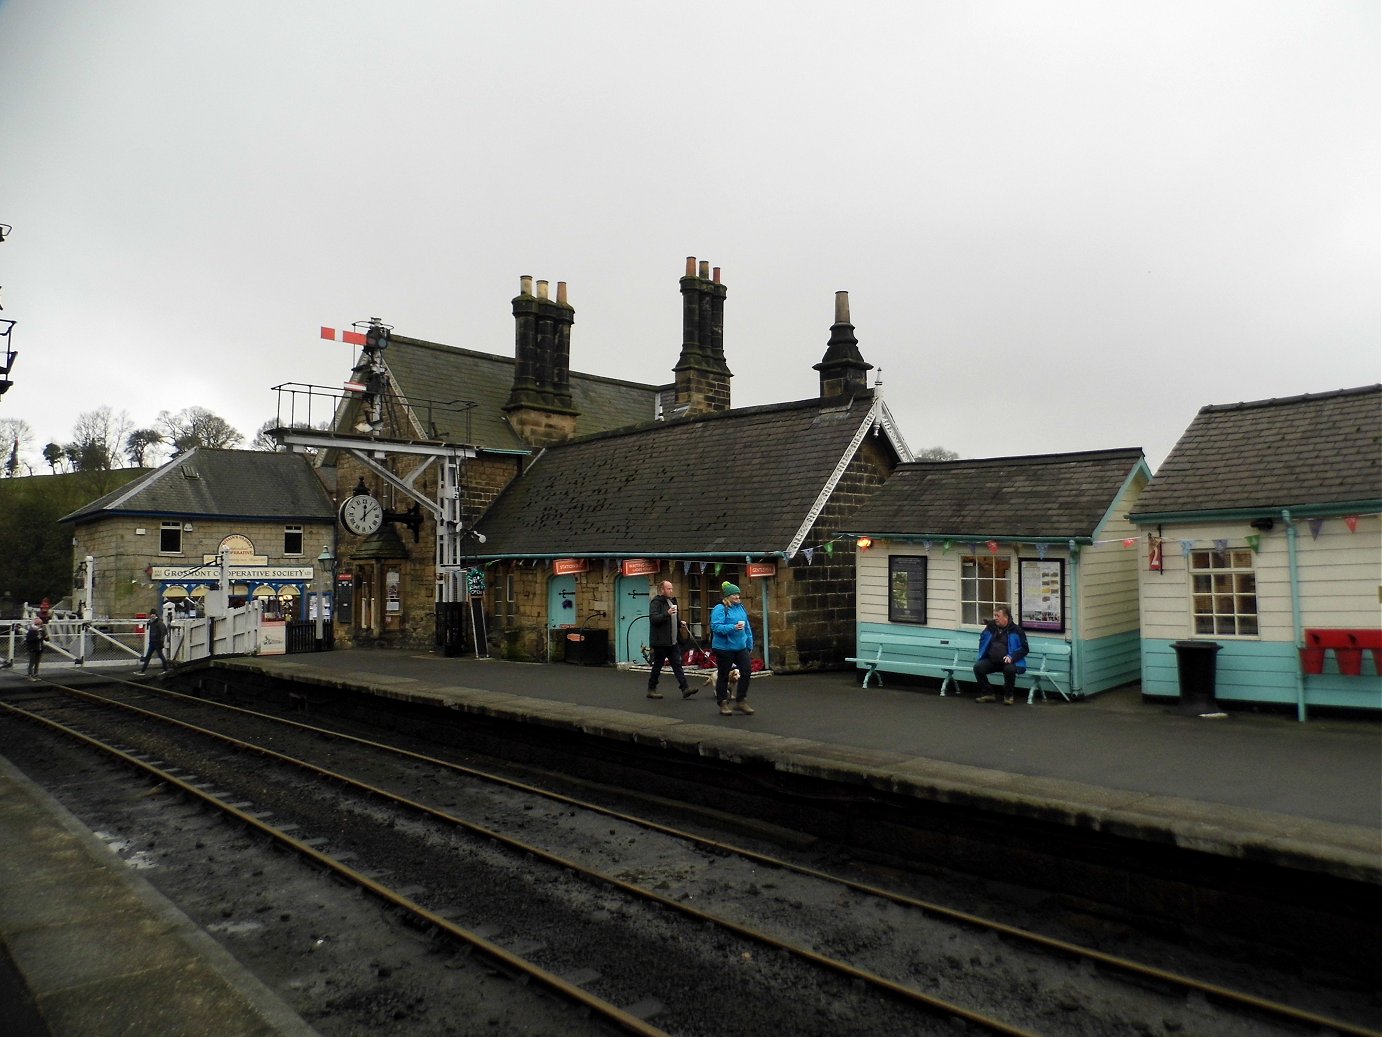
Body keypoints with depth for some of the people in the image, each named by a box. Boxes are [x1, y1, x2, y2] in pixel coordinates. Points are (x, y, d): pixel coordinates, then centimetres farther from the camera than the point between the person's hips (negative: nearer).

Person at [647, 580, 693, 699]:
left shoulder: (672, 600, 16)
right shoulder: (656, 602, -12)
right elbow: (653, 618, -25)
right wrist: (667, 614, -34)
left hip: (672, 640, 8)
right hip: (660, 641, -8)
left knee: (677, 664, 3)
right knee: (657, 666, 2)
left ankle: (685, 688, 0)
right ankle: (651, 689, 15)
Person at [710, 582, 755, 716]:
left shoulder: (741, 607, 10)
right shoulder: (720, 609, -10)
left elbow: (747, 627, 18)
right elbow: (716, 627, -20)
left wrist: (750, 643, 19)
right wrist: (733, 627, -28)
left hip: (741, 647, 6)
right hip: (724, 648, -6)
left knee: (746, 671, -2)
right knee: (723, 676, 4)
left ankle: (741, 701, 11)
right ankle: (723, 704, 16)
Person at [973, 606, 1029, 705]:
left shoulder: (1015, 630, -4)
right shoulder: (990, 627, 8)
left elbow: (1024, 648, -4)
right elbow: (982, 643, 23)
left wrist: (1012, 657, -18)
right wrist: (984, 632, 3)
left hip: (1007, 661, -4)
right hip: (991, 660, 4)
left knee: (1010, 669, -37)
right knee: (978, 667, -22)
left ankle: (1008, 695, -9)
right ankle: (988, 694, -3)